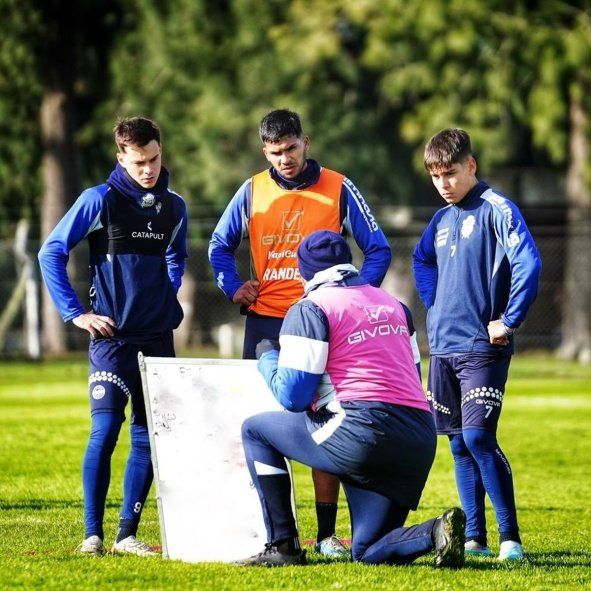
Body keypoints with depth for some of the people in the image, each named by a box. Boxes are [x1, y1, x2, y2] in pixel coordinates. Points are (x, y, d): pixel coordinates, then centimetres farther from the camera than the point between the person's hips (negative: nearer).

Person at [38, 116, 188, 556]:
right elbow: (52, 252, -4)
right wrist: (75, 313, -7)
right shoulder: (100, 200, -6)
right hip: (112, 335, -5)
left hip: (158, 336, 5)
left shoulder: (174, 207, 8)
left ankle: (128, 533, 11)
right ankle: (93, 534, -8)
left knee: (149, 435, 4)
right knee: (106, 429, -13)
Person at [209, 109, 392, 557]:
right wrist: (233, 287, 5)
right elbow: (220, 245, 20)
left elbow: (378, 250, 5)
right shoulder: (253, 191, 7)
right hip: (264, 324, 2)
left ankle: (327, 534, 0)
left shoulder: (338, 190, 0)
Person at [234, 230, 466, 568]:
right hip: (421, 442, 7)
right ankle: (435, 533, -14)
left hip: (363, 430, -7)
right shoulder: (394, 305, 23)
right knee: (369, 552, 15)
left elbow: (292, 397, -2)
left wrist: (268, 358, 18)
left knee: (256, 430, 16)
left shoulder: (311, 309, 1)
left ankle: (283, 546, 10)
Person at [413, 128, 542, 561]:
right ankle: (474, 537, 12)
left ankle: (510, 537, -9)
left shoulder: (496, 209, -9)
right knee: (459, 444, 7)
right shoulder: (441, 220, 14)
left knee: (478, 437, -14)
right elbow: (422, 261, 34)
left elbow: (528, 264, -20)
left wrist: (509, 321, -17)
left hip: (483, 347, -7)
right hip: (443, 347, 7)